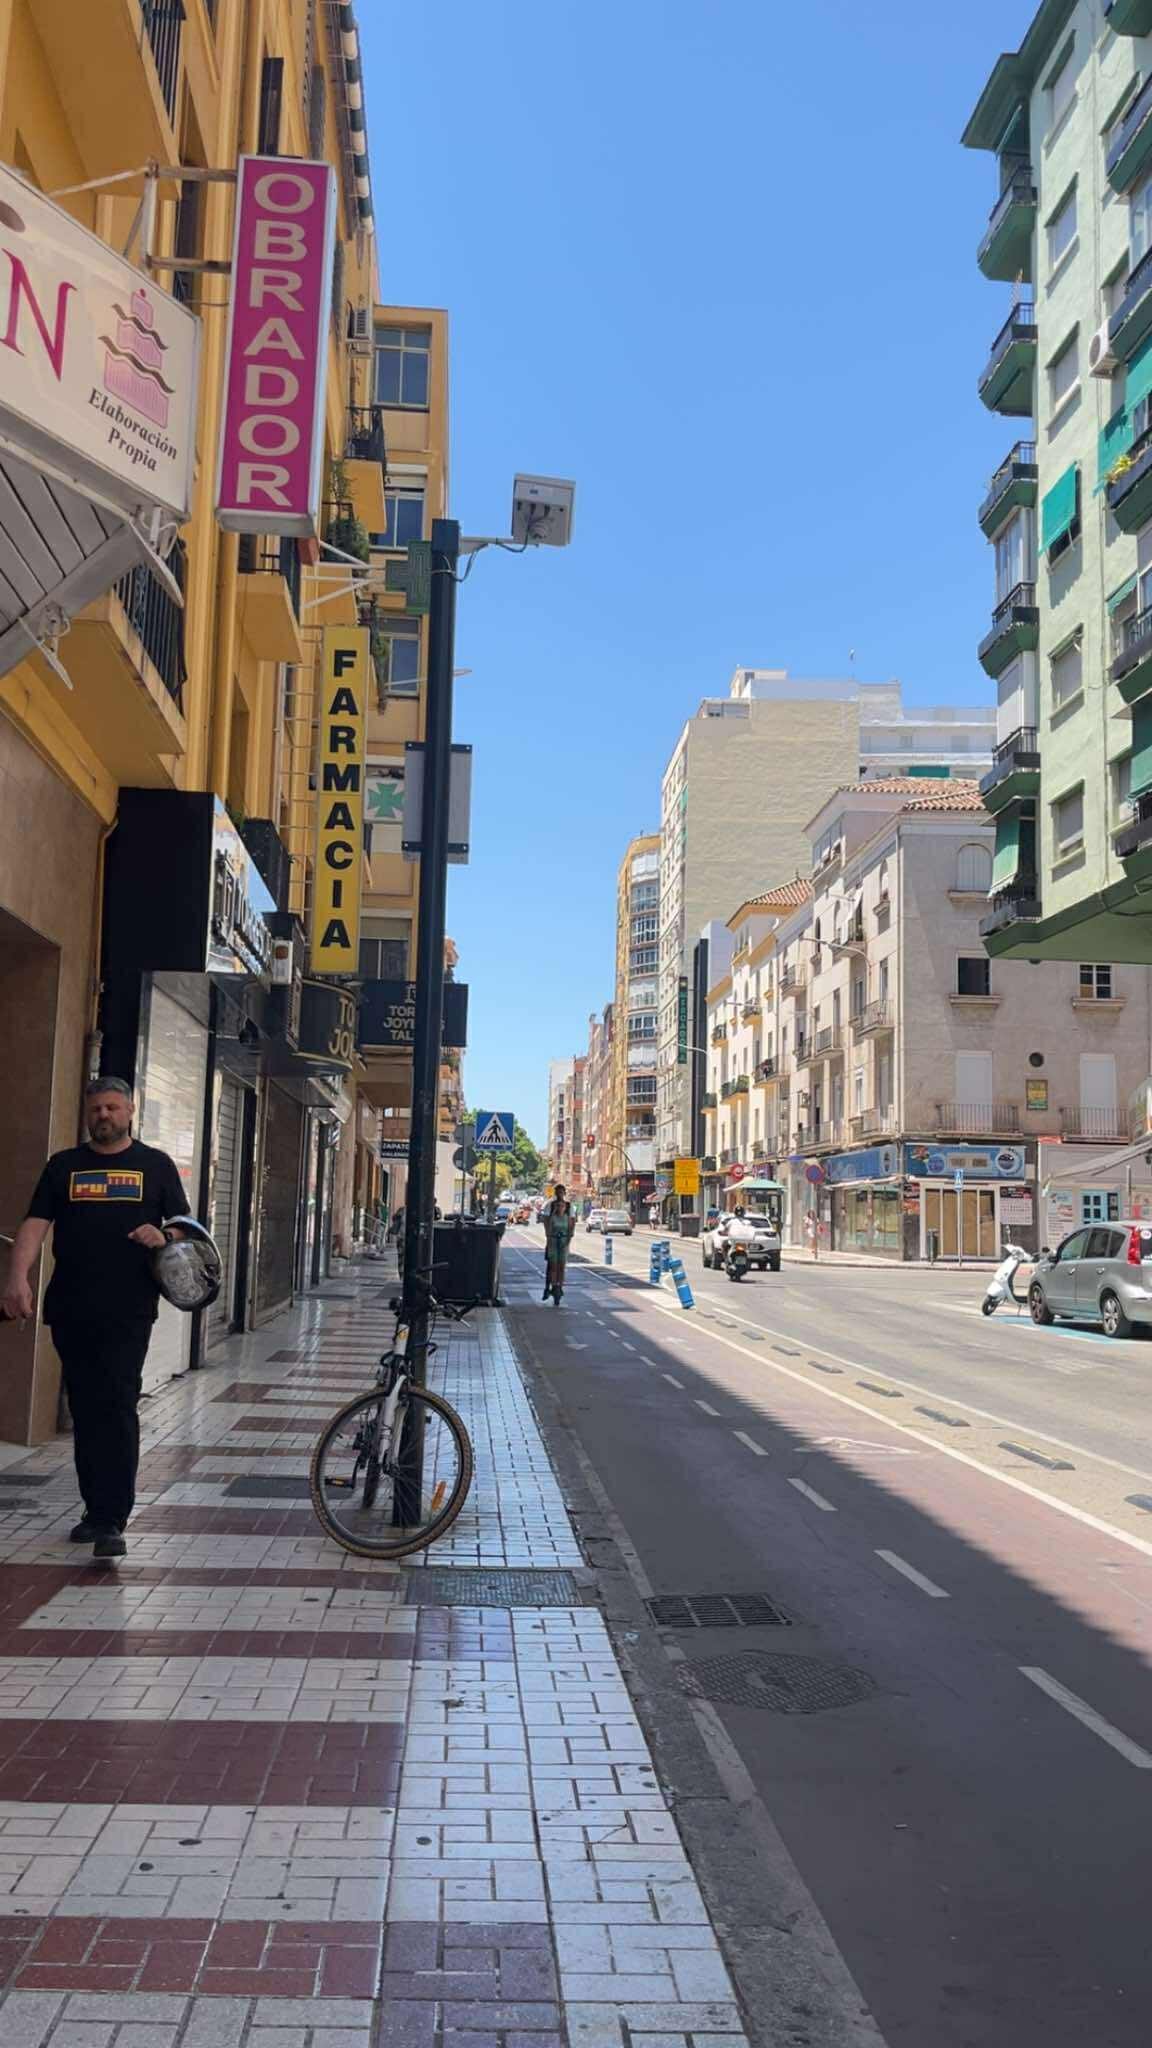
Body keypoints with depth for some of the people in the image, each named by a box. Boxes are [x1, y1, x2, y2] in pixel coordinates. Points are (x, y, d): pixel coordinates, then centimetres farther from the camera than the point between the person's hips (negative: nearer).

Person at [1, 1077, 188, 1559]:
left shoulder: (155, 1165, 8)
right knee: (84, 1411, 10)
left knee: (117, 1409, -9)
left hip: (128, 1310, -3)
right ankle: (96, 1509, 22)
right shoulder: (63, 1166, 11)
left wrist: (164, 1236, -15)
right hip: (70, 1310, 3)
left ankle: (112, 1521, -9)